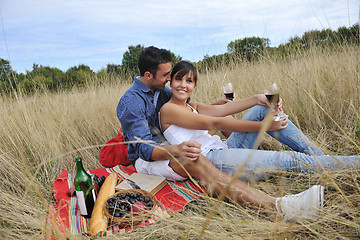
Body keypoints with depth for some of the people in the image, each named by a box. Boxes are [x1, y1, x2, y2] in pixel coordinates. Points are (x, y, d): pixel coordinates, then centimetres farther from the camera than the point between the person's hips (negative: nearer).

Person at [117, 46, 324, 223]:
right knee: (195, 161, -37)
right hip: (147, 159, -9)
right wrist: (177, 150, -45)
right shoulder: (131, 102, -16)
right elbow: (144, 148, -25)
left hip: (167, 148, 10)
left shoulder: (162, 90, 10)